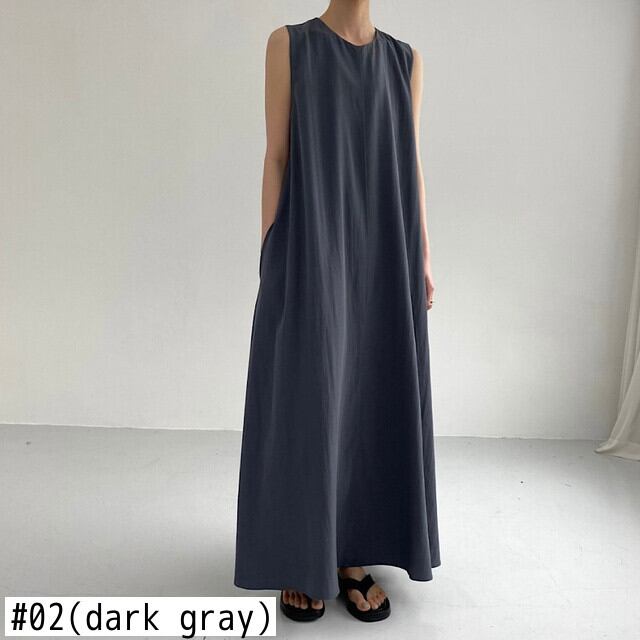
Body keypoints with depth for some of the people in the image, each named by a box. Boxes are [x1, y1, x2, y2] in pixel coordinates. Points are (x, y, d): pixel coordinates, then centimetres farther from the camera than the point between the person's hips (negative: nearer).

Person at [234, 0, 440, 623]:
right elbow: (277, 155, 0)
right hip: (310, 251, -3)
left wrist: (421, 258, 5)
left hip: (382, 257, 4)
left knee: (372, 397, 6)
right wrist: (271, 255, -7)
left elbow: (411, 163, 12)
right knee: (305, 400, 0)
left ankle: (352, 552, 22)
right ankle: (301, 558, 18)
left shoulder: (404, 59, 15)